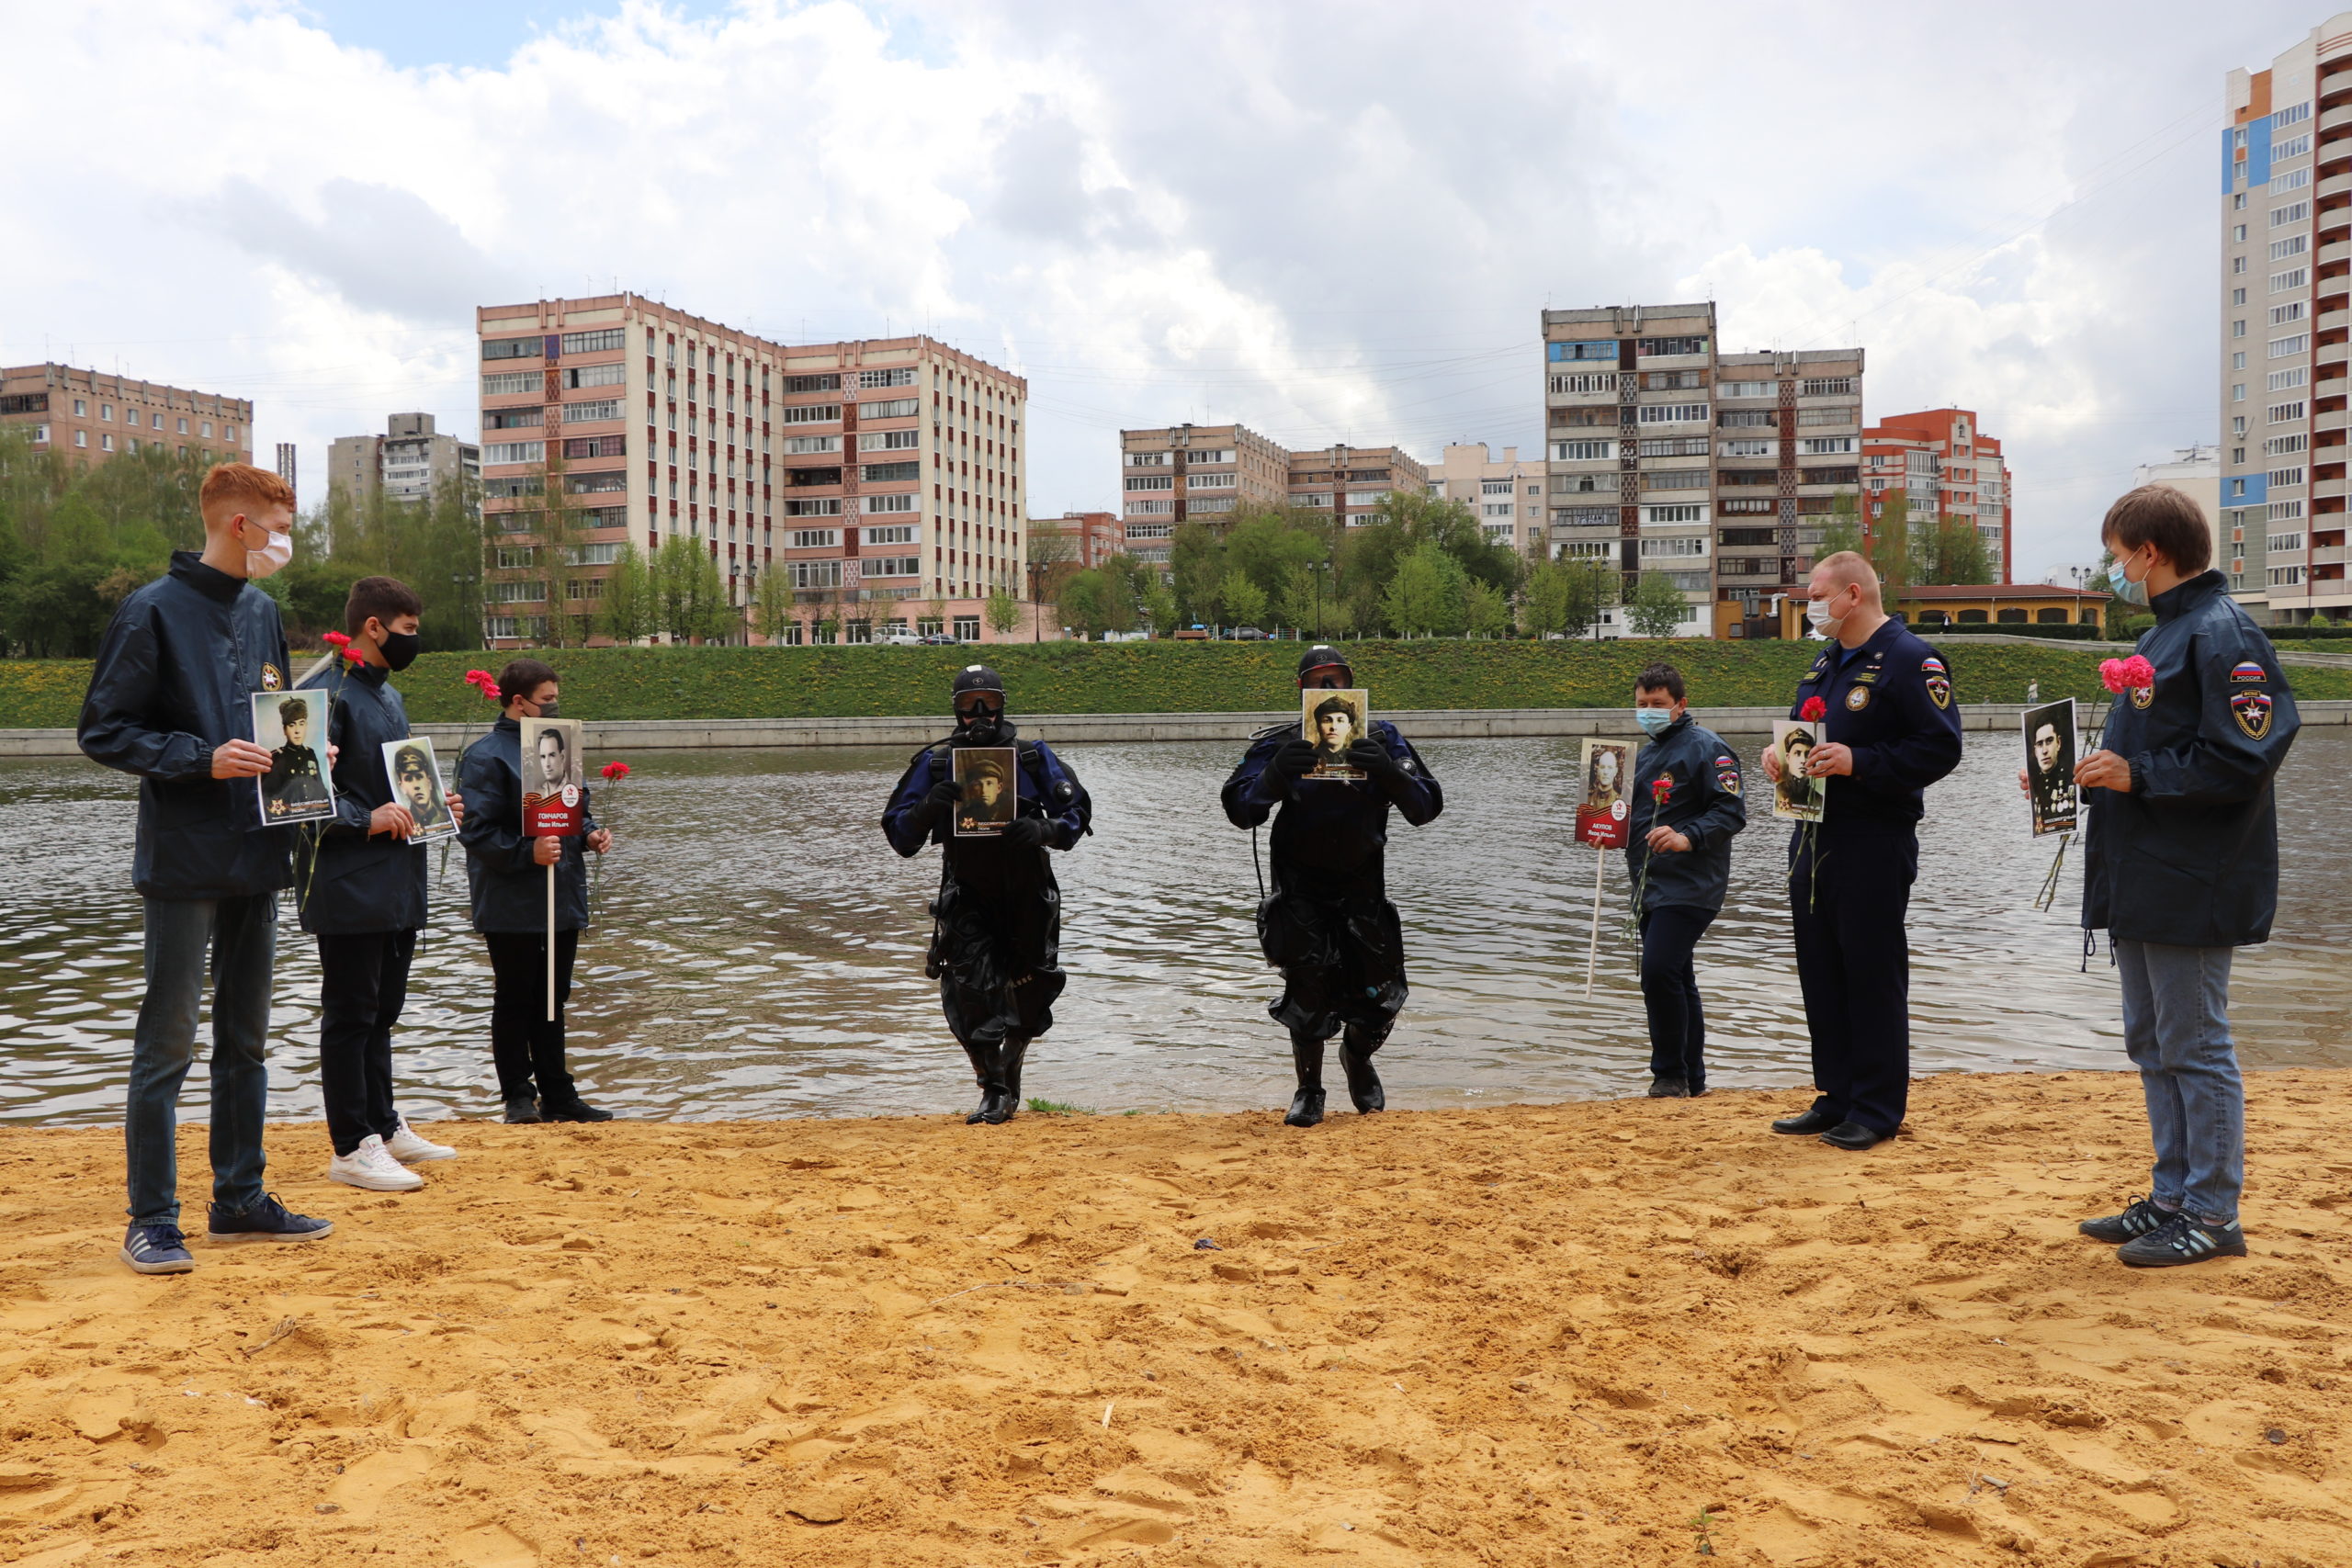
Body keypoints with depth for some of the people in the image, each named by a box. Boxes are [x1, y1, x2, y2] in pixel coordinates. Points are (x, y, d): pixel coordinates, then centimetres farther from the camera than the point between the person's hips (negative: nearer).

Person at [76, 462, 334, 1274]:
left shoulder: (262, 610, 12)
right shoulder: (155, 611, -9)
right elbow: (103, 731, -10)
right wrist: (203, 758, -20)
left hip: (257, 858, 7)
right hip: (185, 862, -7)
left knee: (245, 1038, 13)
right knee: (166, 1045, 0)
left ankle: (240, 1200, 24)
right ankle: (151, 1220, 10)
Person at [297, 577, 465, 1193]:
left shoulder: (388, 695, 18)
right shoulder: (327, 692, -12)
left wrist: (431, 804, 11)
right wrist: (365, 819, -24)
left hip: (397, 887, 9)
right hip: (348, 885, -9)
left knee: (383, 1008, 17)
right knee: (350, 1014, -2)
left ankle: (384, 1126, 27)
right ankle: (351, 1148, 5)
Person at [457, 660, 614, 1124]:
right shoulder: (485, 756, -11)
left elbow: (575, 806, 23)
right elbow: (477, 831, -18)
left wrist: (590, 833, 3)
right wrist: (528, 853, -28)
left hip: (563, 902, 8)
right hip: (512, 907, -7)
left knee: (551, 1002, 13)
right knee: (515, 1003, 4)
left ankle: (558, 1095, 20)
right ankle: (518, 1096, 13)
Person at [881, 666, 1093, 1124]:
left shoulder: (1033, 757, 0)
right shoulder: (935, 763, 1)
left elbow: (1076, 814, 2)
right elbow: (899, 833, 0)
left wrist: (1044, 831, -19)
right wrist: (929, 806, -20)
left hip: (1028, 895, 1)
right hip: (967, 896, -1)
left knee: (1027, 993, 11)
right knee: (970, 991, -15)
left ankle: (1010, 1077, 35)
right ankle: (994, 1091, -2)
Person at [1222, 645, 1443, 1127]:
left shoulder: (1381, 740, -2)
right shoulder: (1280, 744, -5)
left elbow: (1427, 808, -8)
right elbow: (1239, 810, -12)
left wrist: (1389, 772, -26)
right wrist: (1276, 773, -30)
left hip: (1363, 887, 1)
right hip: (1301, 889, -1)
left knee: (1376, 992, 3)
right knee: (1307, 989, -4)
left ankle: (1357, 1059, 37)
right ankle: (1309, 1088, 20)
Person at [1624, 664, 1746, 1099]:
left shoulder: (1705, 747, -8)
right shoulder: (1646, 754, 20)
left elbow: (1732, 811, -15)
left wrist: (1687, 838, -28)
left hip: (1688, 887, -9)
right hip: (1651, 886, 9)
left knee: (1659, 972, -18)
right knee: (1677, 981, 12)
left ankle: (1671, 1074, -6)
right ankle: (1691, 1080, 20)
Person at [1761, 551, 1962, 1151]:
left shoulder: (1909, 659, -10)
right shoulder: (1826, 661, 17)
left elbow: (1941, 748, -17)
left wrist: (1858, 762, -24)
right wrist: (1779, 756, 5)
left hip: (1874, 844, -9)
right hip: (1813, 839, 9)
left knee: (1873, 976, -1)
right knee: (1820, 973, 12)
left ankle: (1878, 1110, 8)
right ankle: (1836, 1100, 22)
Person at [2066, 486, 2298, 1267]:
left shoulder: (2222, 634, -15)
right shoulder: (2164, 633, 16)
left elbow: (2240, 761, -22)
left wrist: (2136, 775, -19)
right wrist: (2092, 774, 8)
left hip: (2190, 887, -10)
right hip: (2141, 882, 10)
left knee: (2195, 1048, -1)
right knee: (2152, 1045, 15)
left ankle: (2213, 1216, 9)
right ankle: (2172, 1199, 25)